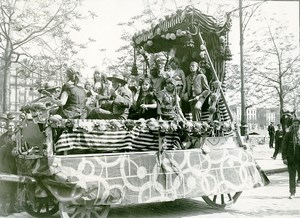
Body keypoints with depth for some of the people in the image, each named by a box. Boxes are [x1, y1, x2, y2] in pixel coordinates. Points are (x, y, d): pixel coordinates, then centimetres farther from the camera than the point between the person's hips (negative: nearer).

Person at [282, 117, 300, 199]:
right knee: (292, 177, 7)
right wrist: (284, 158, -7)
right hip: (291, 159, 0)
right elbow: (284, 147, 0)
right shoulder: (288, 135, 0)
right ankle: (292, 193, 17)